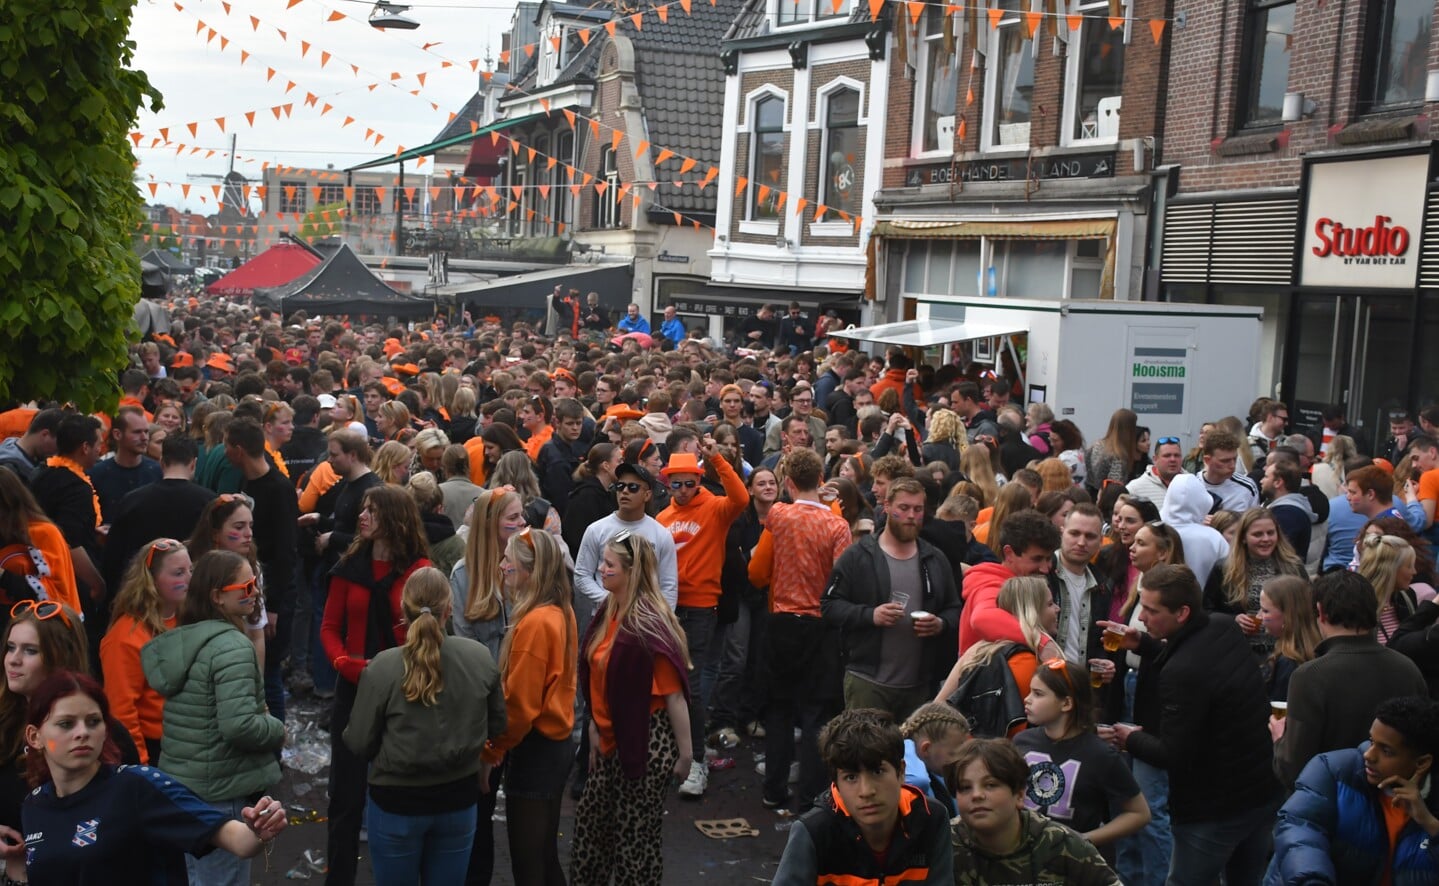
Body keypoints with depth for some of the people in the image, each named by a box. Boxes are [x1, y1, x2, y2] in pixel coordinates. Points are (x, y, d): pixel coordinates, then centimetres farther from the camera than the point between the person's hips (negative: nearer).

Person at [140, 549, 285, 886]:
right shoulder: (231, 646, -20)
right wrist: (279, 730, -10)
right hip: (222, 794, -9)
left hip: (178, 783, 9)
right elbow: (239, 726, -29)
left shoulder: (178, 639, 7)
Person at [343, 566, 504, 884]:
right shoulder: (481, 658, -12)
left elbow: (359, 744, -12)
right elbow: (496, 725, 2)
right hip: (459, 797, 2)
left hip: (397, 802, -2)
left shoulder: (381, 668, -20)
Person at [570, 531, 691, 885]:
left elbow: (673, 694, -19)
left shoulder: (650, 625, -22)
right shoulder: (608, 612, 3)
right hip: (613, 740, 8)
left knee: (635, 835, 5)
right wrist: (596, 730, 13)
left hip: (646, 743, -8)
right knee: (590, 823, 18)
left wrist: (685, 753, -15)